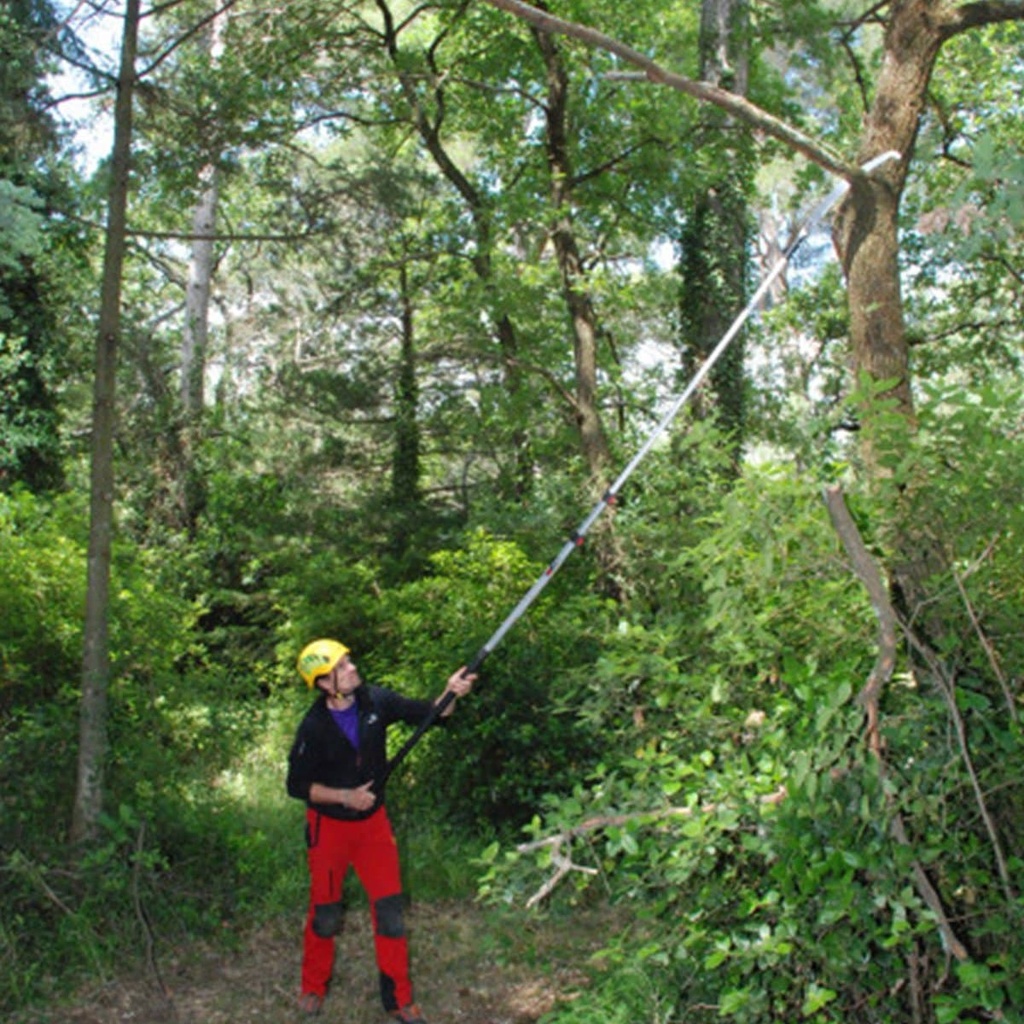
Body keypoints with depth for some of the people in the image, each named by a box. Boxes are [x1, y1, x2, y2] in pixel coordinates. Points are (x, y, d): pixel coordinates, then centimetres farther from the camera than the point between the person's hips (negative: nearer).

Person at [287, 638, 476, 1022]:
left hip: (373, 821, 3)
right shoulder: (314, 728, -21)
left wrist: (451, 693, -26)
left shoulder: (376, 701, -12)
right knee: (325, 913, 12)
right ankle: (313, 987, 36)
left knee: (389, 908, 3)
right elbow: (297, 785, -13)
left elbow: (428, 714, -7)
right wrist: (345, 796, -22)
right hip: (330, 826, -3)